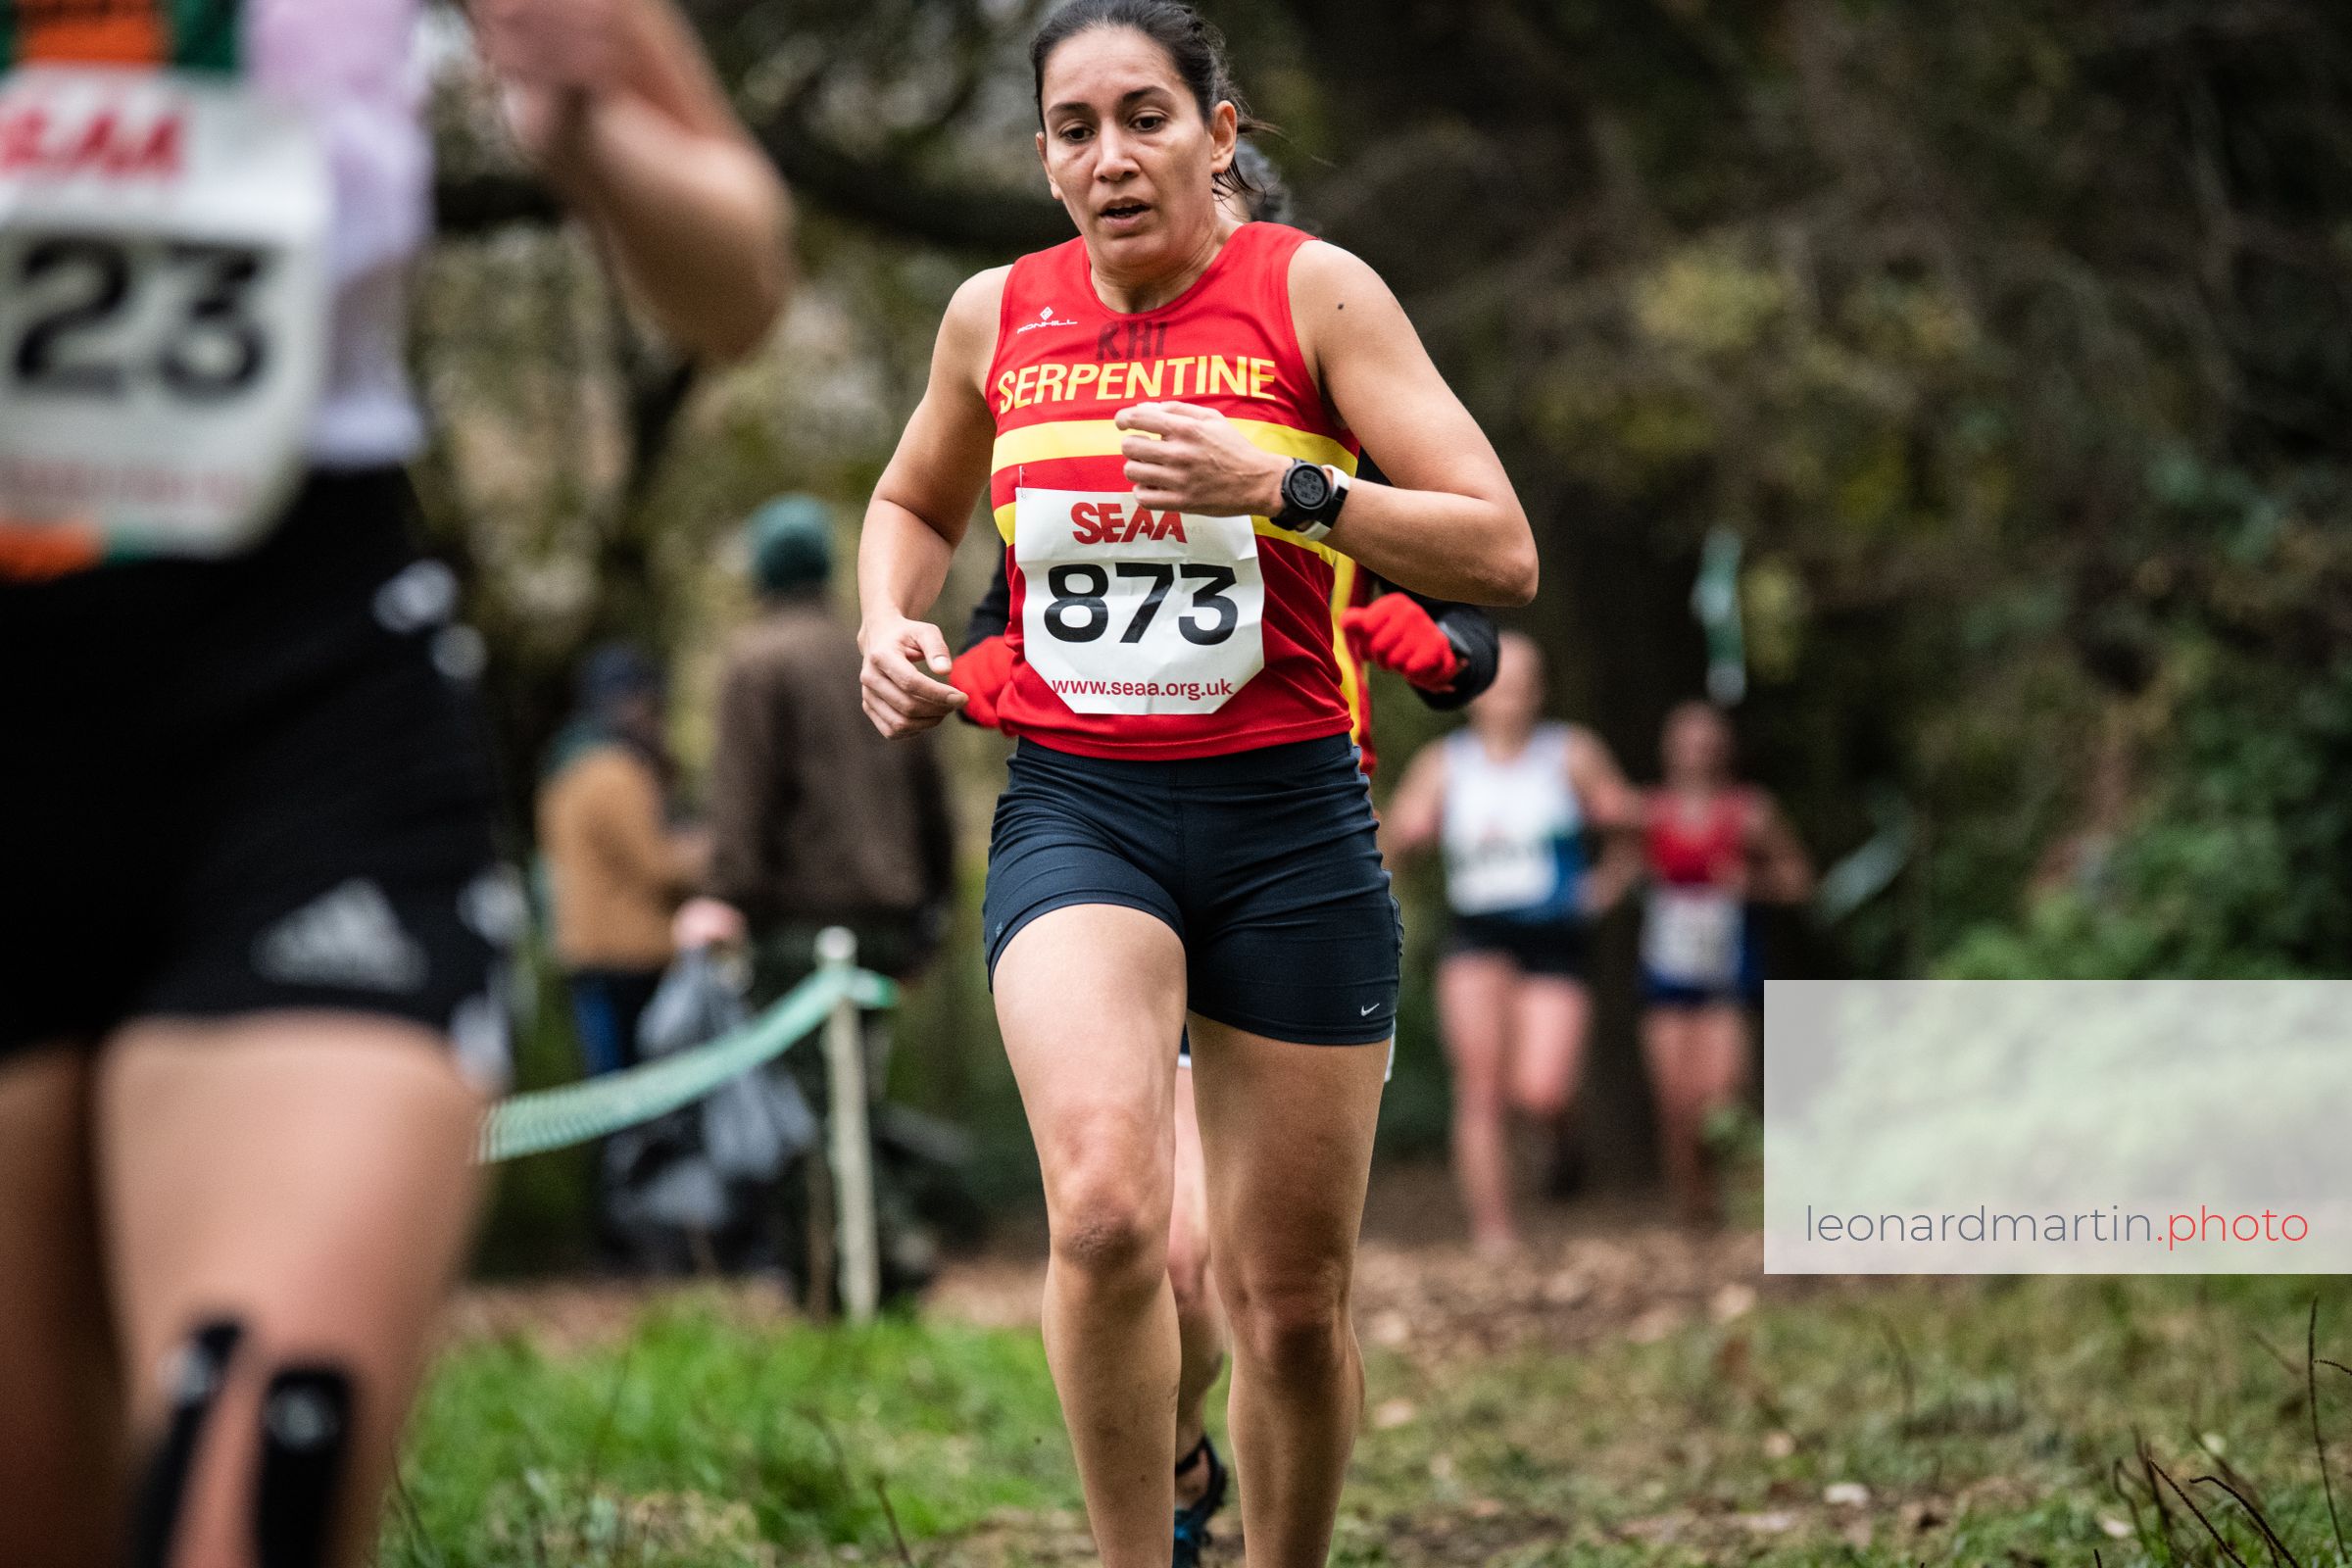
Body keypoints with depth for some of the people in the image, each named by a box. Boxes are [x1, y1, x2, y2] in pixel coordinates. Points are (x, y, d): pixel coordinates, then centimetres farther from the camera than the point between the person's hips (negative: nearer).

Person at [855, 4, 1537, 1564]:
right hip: (1073, 808, 1)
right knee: (1106, 1213, -26)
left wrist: (1276, 487, -22)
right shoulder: (996, 316, 5)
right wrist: (892, 623, 5)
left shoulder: (1313, 291, -4)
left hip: (1287, 815, -1)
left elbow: (1503, 555, -11)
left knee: (1293, 1303, 5)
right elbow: (912, 504, 26)